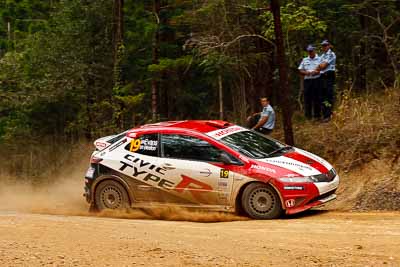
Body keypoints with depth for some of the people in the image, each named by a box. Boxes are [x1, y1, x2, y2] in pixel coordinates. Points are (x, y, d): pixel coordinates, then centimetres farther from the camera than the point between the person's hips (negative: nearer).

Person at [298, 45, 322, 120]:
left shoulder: (319, 59, 7)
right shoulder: (304, 60, 18)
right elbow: (300, 70, 14)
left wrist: (317, 72, -17)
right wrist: (306, 72, -6)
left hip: (316, 80, -3)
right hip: (307, 80, 3)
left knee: (317, 98, -4)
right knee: (307, 97, 1)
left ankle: (317, 115, 1)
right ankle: (308, 115, 6)